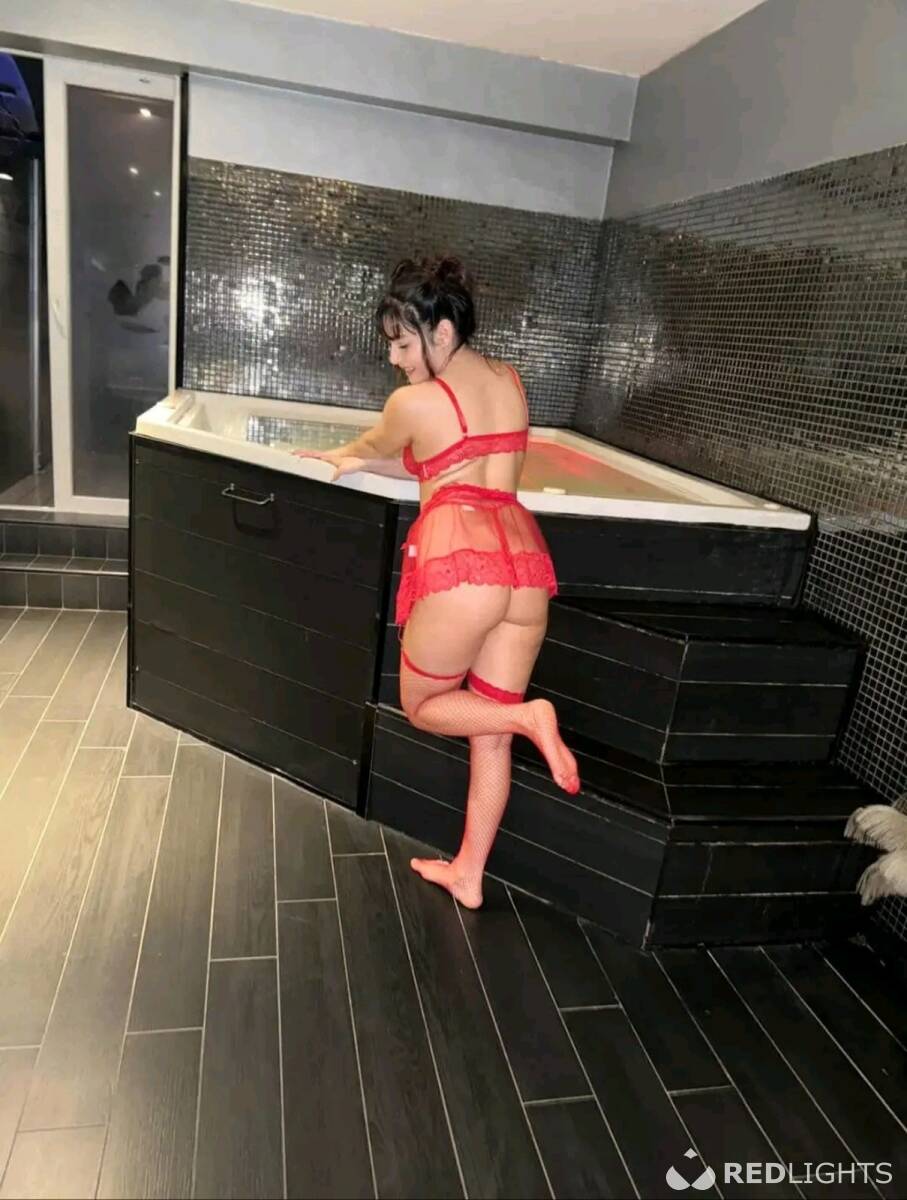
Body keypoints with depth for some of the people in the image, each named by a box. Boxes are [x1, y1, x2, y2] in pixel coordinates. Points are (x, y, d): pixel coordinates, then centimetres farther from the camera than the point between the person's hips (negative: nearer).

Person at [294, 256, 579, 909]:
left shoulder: (415, 401, -3)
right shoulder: (511, 382, 16)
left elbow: (373, 447, 19)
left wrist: (349, 456, 43)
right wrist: (356, 461, 32)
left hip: (460, 562, -7)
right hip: (525, 561, 7)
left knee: (422, 705, 18)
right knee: (488, 731, 16)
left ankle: (528, 716, -8)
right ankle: (468, 874, 27)